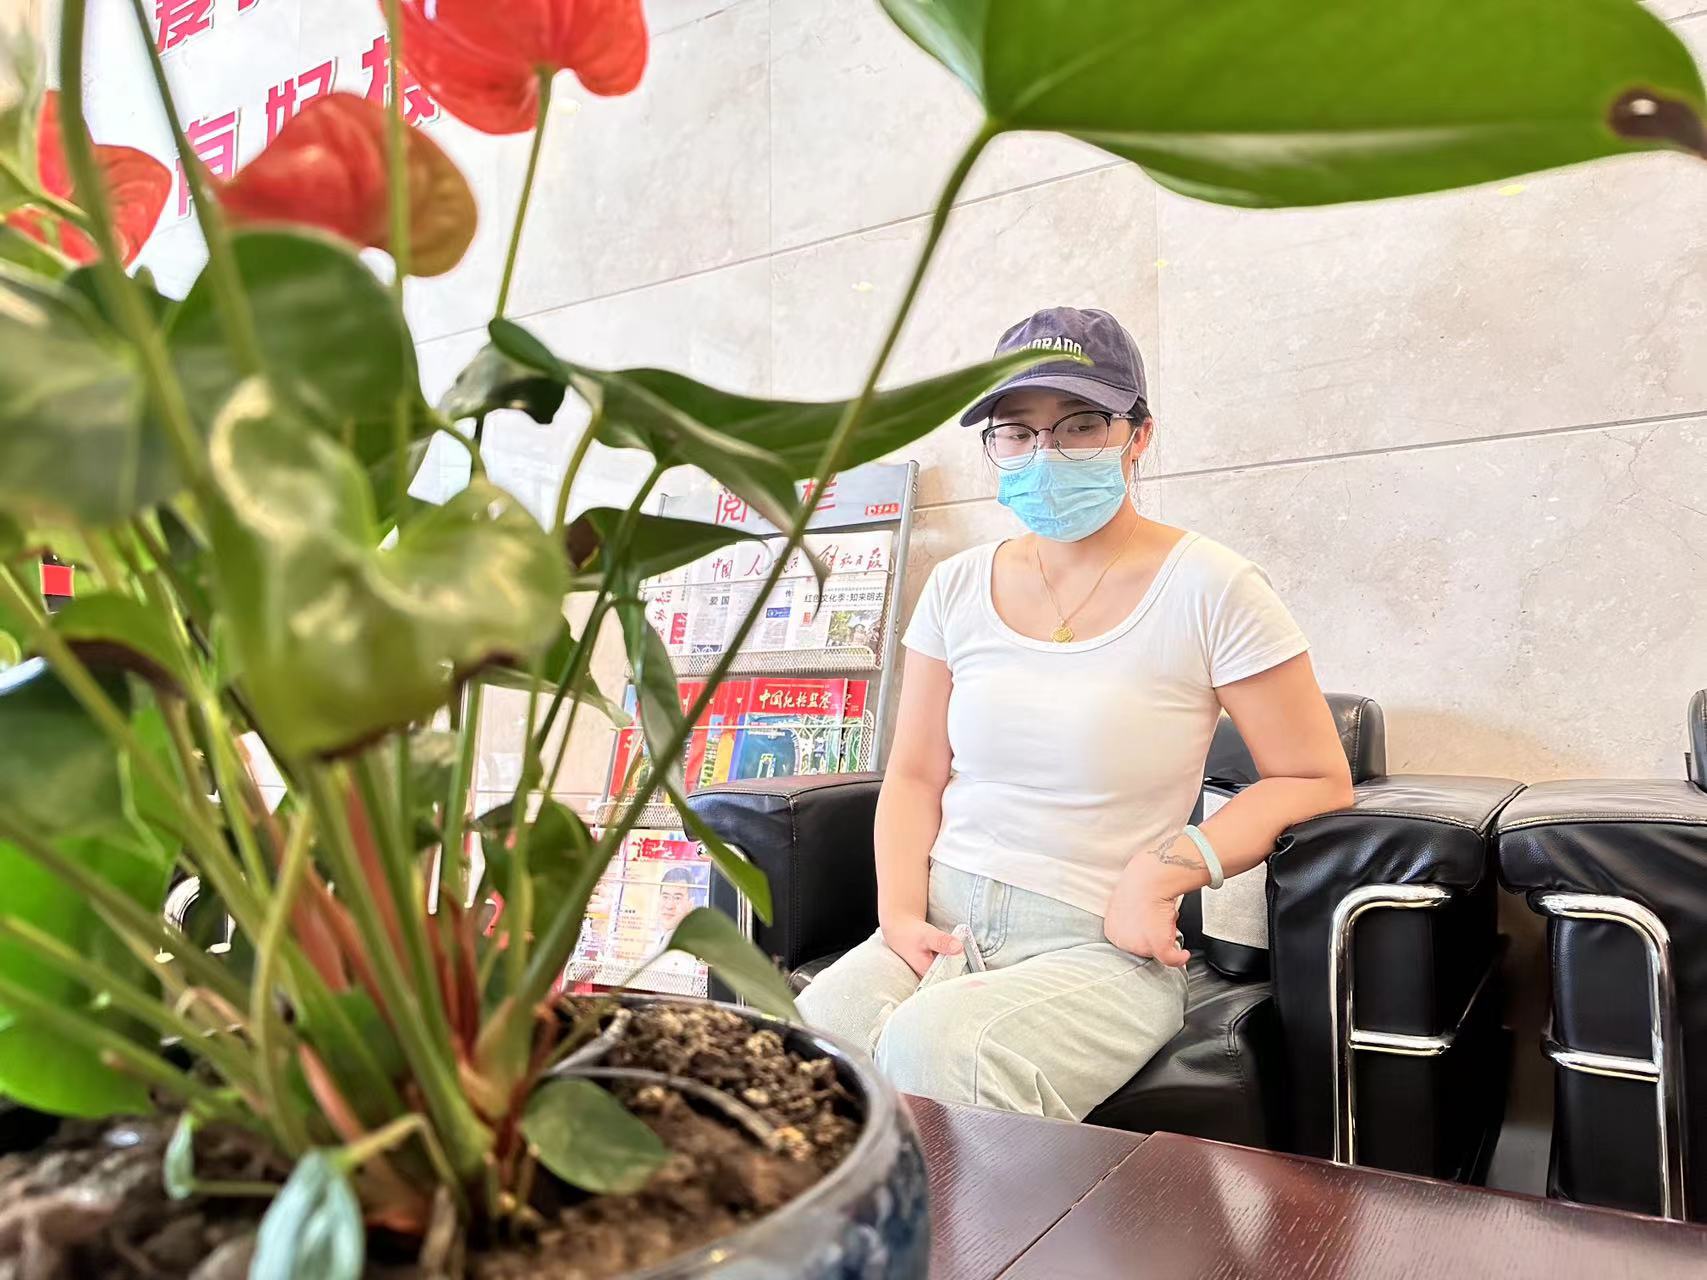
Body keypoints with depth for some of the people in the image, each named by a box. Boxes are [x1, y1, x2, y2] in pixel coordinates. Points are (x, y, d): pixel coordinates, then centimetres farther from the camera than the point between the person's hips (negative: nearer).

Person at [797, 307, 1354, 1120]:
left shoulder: (1210, 589, -4)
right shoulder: (958, 587, 9)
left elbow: (1317, 781, -1)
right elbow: (914, 776, 12)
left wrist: (1170, 869, -14)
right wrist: (900, 913, -4)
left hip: (1101, 947, -3)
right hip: (945, 927, 4)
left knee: (934, 1047, -32)